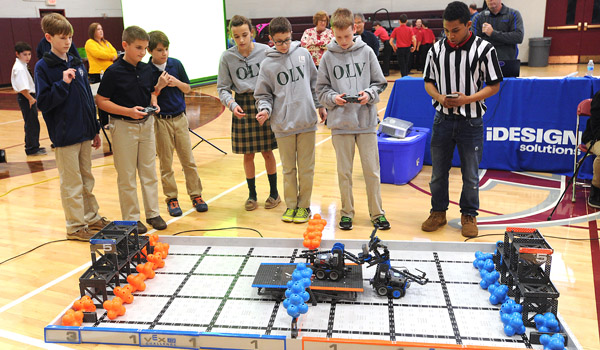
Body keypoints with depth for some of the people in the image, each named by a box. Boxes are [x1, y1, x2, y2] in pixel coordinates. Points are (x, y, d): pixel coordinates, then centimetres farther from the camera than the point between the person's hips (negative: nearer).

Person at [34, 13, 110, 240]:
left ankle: (91, 218, 29)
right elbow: (43, 103, -12)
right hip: (65, 135, -6)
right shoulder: (43, 66, -7)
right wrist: (63, 83, -22)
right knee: (71, 184, 3)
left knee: (87, 179, 16)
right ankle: (75, 226, 15)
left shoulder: (77, 64, 9)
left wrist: (95, 129, 14)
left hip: (84, 133, 6)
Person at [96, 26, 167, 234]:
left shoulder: (146, 69, 4)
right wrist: (129, 111, -21)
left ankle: (153, 213, 22)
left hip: (146, 124, 5)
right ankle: (131, 218, 16)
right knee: (127, 176, 4)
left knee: (149, 171, 11)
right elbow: (101, 101, -11)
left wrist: (153, 104, -3)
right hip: (123, 126, -5)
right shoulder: (113, 72, -12)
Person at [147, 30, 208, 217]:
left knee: (188, 160, 7)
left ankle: (196, 195, 16)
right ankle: (171, 198, 18)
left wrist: (177, 83, -11)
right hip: (161, 121, -2)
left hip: (179, 117, 2)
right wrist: (159, 86, -21)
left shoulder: (176, 64, 1)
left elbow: (188, 89, 8)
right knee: (166, 163, 6)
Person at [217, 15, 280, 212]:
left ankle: (274, 193, 23)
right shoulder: (227, 57, -3)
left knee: (267, 152, 6)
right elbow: (222, 88, 1)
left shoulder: (265, 51, -6)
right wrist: (232, 104, -18)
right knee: (248, 154, 8)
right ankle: (252, 194, 24)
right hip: (242, 105, 1)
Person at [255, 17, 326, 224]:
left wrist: (320, 106, 14)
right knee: (288, 168, 8)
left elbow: (314, 82, 14)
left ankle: (304, 205, 19)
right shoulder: (267, 64, 0)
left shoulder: (303, 54, 6)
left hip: (306, 121, 1)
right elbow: (263, 94, 5)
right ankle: (291, 205, 22)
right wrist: (265, 109, -13)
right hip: (283, 125, -1)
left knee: (306, 167, 6)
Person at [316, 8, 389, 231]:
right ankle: (346, 213, 23)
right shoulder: (328, 57, 3)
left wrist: (369, 94, -10)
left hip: (366, 121, 0)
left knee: (372, 170, 4)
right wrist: (333, 98, -11)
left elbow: (380, 83, 8)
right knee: (344, 171, 9)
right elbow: (321, 89, 7)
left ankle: (377, 213, 18)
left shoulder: (366, 52, 3)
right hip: (340, 123, 0)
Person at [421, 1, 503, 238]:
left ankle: (469, 215, 25)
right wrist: (439, 97, -13)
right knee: (438, 171, 11)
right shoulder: (436, 49, 1)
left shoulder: (484, 49, -7)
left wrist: (468, 99, -19)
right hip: (443, 118, 3)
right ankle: (438, 212, 28)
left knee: (471, 174, 7)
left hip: (471, 121, -2)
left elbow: (494, 85, -4)